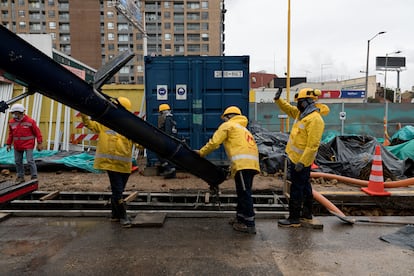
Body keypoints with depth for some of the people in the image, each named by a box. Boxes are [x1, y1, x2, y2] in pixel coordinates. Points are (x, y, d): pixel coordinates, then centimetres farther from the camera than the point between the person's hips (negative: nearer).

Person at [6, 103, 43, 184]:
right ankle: (20, 177, 24)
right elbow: (10, 134, 14)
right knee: (18, 161, 11)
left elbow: (37, 132, -8)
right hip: (17, 146, 6)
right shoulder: (11, 122, 3)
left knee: (30, 161, -8)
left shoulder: (30, 121, -12)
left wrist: (39, 143, -9)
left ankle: (34, 177, 1)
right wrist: (9, 144, 13)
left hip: (28, 145, -5)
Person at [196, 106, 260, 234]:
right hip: (252, 163, 9)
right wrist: (233, 168, 29)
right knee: (243, 192, 16)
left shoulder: (228, 125, 9)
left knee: (244, 193, -6)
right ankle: (240, 218, 26)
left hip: (243, 163, -9)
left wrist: (201, 152, 16)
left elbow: (214, 142, 1)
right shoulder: (243, 128, 34)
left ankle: (249, 224, -2)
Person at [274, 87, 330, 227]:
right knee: (305, 186, 20)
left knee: (296, 189, -2)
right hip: (295, 157, 10)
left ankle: (294, 219, 8)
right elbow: (288, 109, 25)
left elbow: (313, 145, -27)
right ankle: (307, 213, 35)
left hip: (300, 159, -10)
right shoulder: (302, 113, 6)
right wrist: (278, 99, 10)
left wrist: (301, 162, -28)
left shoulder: (315, 119, -23)